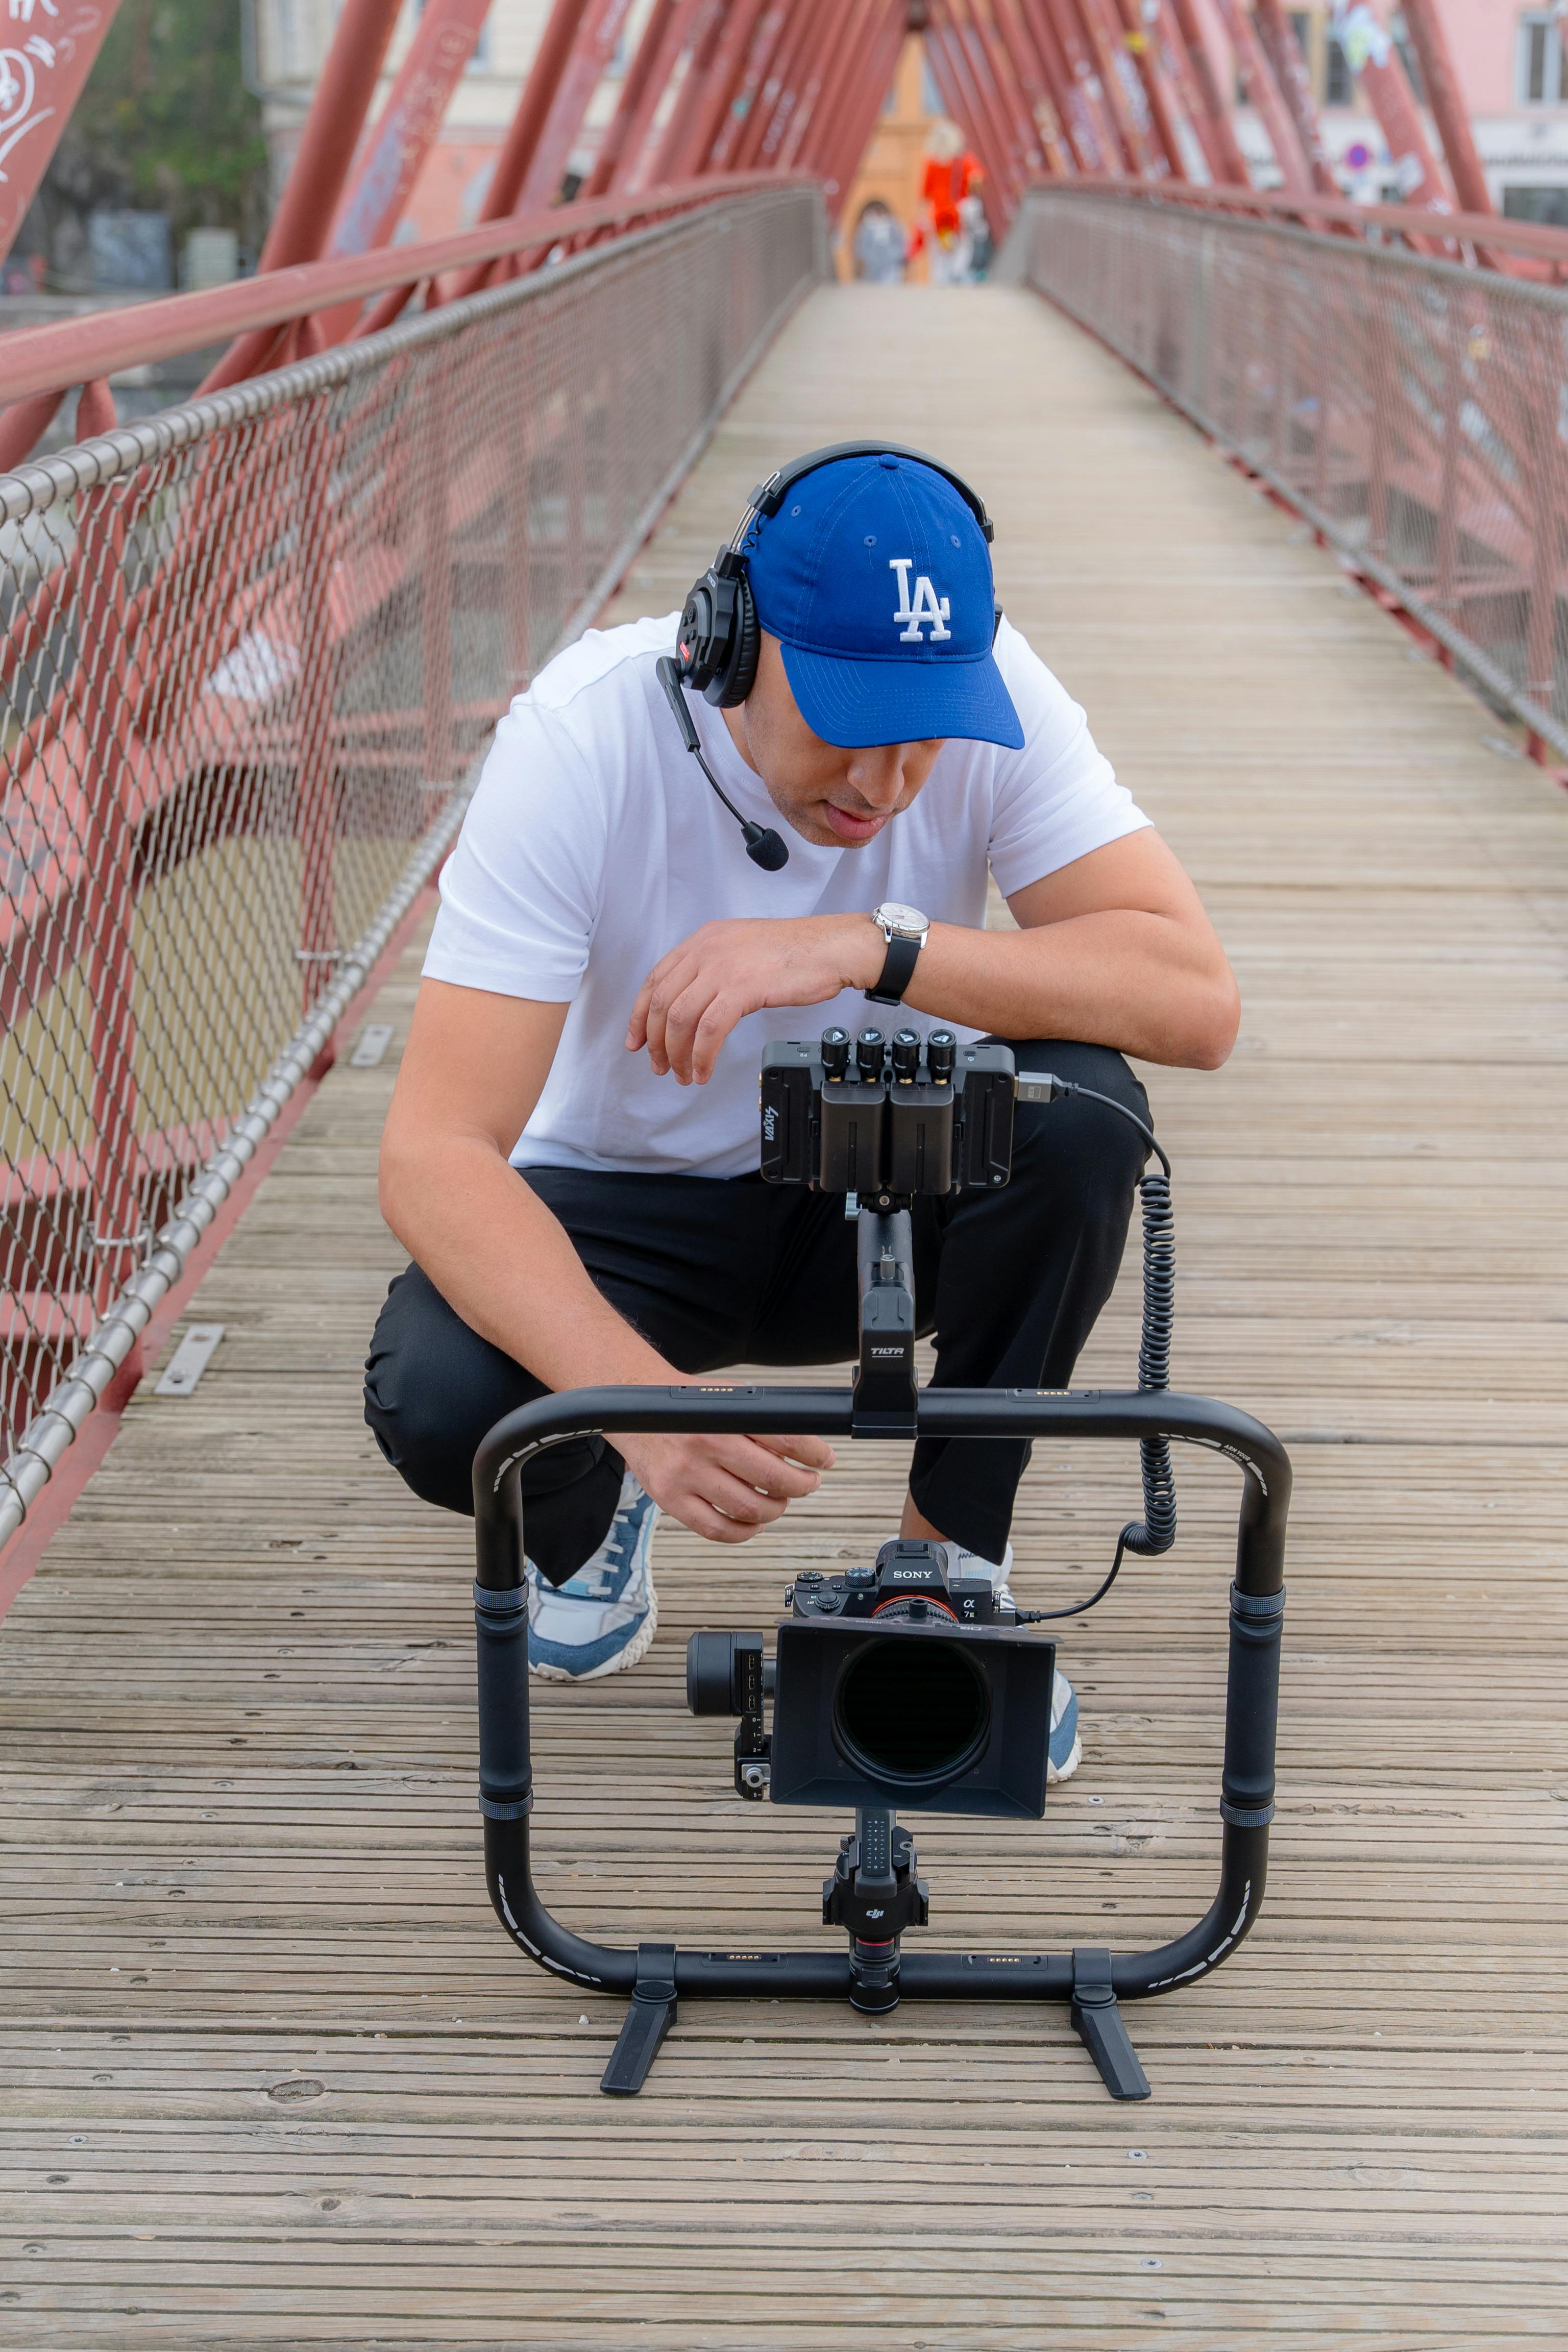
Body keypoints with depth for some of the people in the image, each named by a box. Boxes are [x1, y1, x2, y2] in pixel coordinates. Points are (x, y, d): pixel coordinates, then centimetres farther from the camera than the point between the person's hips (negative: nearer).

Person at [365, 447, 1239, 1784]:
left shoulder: (989, 695, -21)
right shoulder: (582, 740, -28)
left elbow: (1197, 999, -30)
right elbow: (436, 1152, -33)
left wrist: (873, 947, -41)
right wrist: (642, 1396, -49)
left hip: (883, 1200, 2)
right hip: (632, 1205, -1)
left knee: (1079, 1111, -30)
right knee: (437, 1402, -31)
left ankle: (954, 1562, -7)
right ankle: (589, 1507, 8)